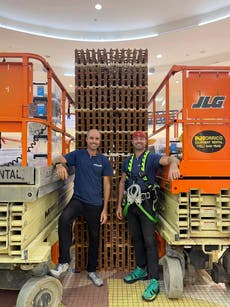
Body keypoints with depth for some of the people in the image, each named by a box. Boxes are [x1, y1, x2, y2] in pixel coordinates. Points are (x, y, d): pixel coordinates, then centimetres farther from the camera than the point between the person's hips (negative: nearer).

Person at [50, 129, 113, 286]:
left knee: (94, 237, 12)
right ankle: (64, 261, -16)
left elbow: (107, 185, 2)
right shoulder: (78, 154, 1)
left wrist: (105, 209, -2)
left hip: (95, 204, 1)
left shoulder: (104, 161, 2)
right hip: (78, 200, -1)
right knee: (64, 219, -31)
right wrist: (59, 164, -33)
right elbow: (58, 159, -7)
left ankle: (92, 271, 34)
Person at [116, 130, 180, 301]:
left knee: (149, 241, -5)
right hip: (130, 204, 6)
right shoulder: (128, 161, 9)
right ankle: (141, 270, 34)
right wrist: (119, 205, 11)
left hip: (146, 204, -6)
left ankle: (154, 281, 4)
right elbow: (122, 182, 14)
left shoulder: (151, 157, -8)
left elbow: (170, 159, -27)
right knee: (136, 238, 16)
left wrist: (173, 164, -52)